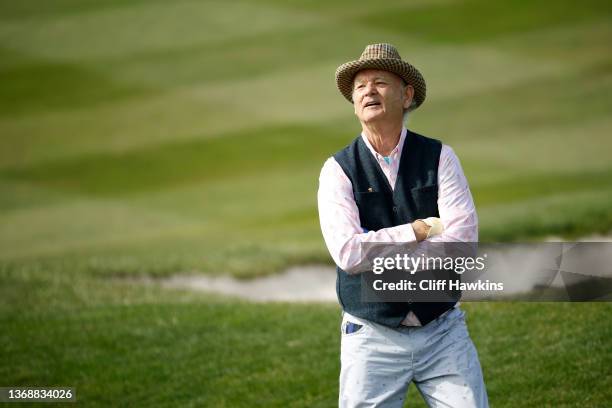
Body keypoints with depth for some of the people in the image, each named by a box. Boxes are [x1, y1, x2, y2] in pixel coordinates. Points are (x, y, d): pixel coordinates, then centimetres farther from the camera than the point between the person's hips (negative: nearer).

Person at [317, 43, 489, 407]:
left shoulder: (440, 157, 2)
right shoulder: (338, 170, -1)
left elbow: (462, 240, -11)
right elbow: (348, 253, -14)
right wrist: (422, 229, -11)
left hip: (443, 333, 1)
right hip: (372, 339, -1)